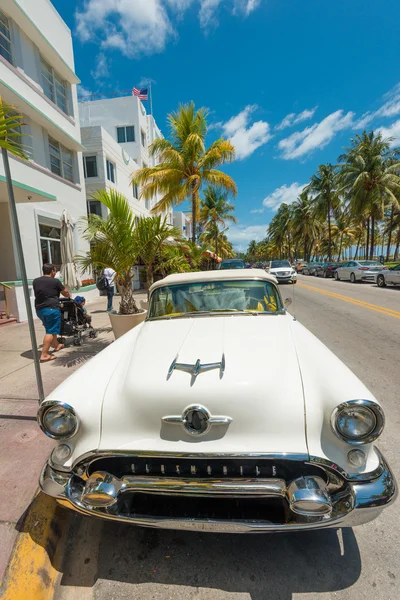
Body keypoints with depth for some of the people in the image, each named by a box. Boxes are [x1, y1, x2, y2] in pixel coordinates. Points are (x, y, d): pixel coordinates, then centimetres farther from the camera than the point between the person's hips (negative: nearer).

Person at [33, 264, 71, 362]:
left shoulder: (35, 281, 10)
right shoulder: (55, 281, -6)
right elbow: (65, 293, 6)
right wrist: (69, 295, 29)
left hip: (39, 309, 7)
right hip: (51, 308, -7)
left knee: (50, 329, 23)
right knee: (50, 331, -4)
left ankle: (56, 345, 40)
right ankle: (44, 355, -8)